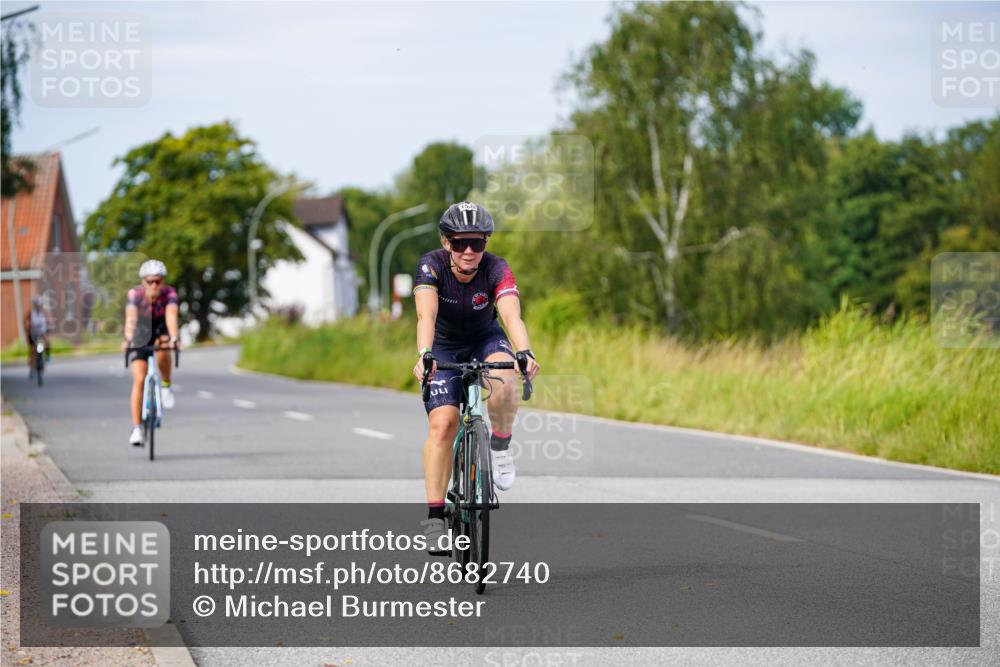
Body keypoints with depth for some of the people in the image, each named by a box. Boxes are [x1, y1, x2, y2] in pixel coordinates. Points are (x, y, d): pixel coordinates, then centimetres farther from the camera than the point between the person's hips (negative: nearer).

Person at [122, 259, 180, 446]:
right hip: (140, 337, 0)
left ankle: (166, 386, -9)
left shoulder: (169, 293, -24)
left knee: (163, 349, -35)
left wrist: (174, 338, -57)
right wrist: (128, 339, -58)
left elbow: (171, 316, -40)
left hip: (160, 332, 0)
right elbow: (131, 319, -40)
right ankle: (136, 428, -11)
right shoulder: (135, 294, -26)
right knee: (139, 379, -14)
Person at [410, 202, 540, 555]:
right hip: (444, 348, 0)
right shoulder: (431, 266, -26)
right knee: (442, 425, -18)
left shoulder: (497, 270, -25)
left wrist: (524, 353, -59)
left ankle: (500, 447, -7)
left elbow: (512, 316, -40)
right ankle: (434, 516, -11)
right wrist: (424, 355, -59)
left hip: (485, 340, 0)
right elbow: (426, 315, -40)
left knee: (504, 380, -34)